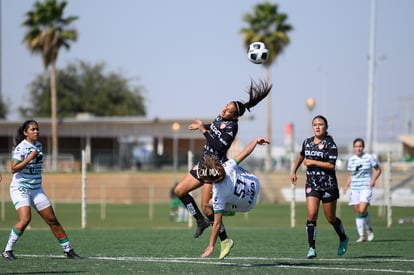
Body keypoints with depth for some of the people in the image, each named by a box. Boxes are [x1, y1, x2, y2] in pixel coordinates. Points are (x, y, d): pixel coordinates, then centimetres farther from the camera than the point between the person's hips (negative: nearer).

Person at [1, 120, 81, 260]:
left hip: (36, 189, 7)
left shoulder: (38, 145, 9)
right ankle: (7, 250, -15)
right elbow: (14, 169, -22)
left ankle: (68, 250, 13)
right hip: (20, 188, -7)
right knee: (25, 218, -25)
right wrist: (29, 158, -26)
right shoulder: (21, 147, -13)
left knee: (52, 220, 5)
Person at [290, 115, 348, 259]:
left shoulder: (330, 144, -9)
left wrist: (313, 162, -17)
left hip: (328, 185, -3)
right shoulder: (307, 142, 7)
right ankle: (312, 248, -11)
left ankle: (343, 239, 35)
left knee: (331, 218, 7)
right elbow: (301, 155, 28)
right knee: (312, 214, -13)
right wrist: (294, 172, 31)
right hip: (312, 185, 3)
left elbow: (331, 165, -17)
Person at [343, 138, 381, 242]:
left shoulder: (369, 158, -2)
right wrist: (346, 186, 2)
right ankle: (361, 236, 9)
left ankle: (369, 229, 6)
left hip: (366, 188, -4)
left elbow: (378, 170, 7)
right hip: (355, 188, 4)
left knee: (362, 210, -19)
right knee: (357, 212, 2)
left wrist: (373, 179, -9)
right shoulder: (351, 160, 9)